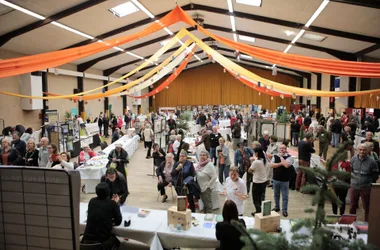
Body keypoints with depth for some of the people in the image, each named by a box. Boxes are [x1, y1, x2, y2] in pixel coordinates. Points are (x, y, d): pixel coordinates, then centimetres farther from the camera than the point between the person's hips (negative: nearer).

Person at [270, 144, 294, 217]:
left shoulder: (289, 157, -9)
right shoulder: (275, 156, 3)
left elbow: (286, 165, -26)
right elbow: (271, 165, -10)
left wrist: (281, 157, -15)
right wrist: (280, 163, -18)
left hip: (285, 180, -4)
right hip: (275, 179, 4)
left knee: (285, 196, 4)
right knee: (276, 195, 18)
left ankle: (284, 210, 16)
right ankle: (276, 207, 35)